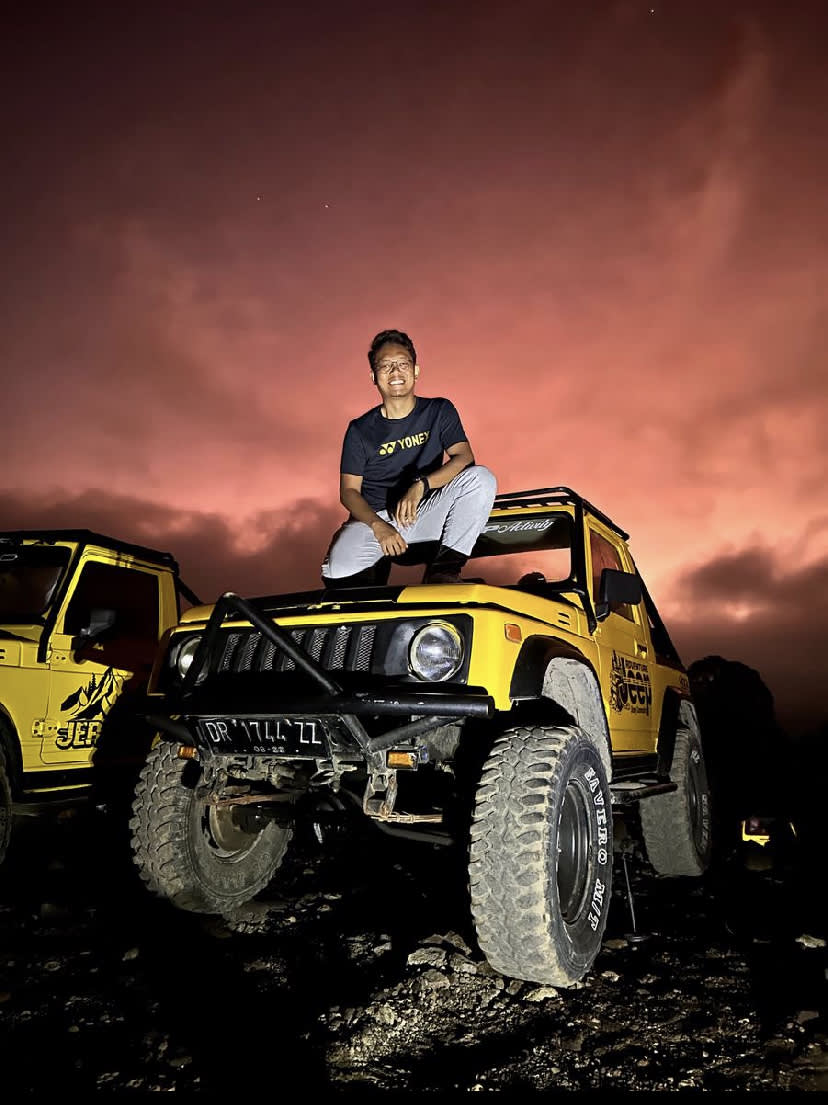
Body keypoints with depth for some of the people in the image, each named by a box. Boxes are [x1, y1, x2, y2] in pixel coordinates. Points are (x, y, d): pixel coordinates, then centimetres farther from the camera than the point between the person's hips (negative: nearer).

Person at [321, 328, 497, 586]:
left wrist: (420, 485, -26)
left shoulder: (440, 411, 5)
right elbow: (349, 491, -1)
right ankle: (377, 567, 4)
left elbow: (464, 457, -9)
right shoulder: (360, 430, 3)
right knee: (337, 569, -32)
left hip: (426, 513, 2)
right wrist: (378, 526, -20)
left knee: (481, 477, -24)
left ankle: (444, 569, -19)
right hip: (374, 517, -1)